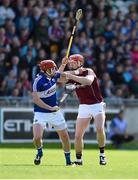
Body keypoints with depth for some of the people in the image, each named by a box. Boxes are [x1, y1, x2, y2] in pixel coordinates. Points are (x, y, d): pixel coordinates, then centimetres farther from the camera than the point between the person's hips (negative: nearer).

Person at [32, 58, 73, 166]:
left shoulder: (53, 76, 1)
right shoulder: (38, 81, -21)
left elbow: (60, 74, 27)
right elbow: (36, 99, -23)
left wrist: (63, 64, 11)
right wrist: (50, 108, -24)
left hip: (55, 112, 6)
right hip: (41, 113, -6)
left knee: (64, 136, 6)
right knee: (37, 137, -20)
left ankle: (68, 160, 21)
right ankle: (39, 152, 14)